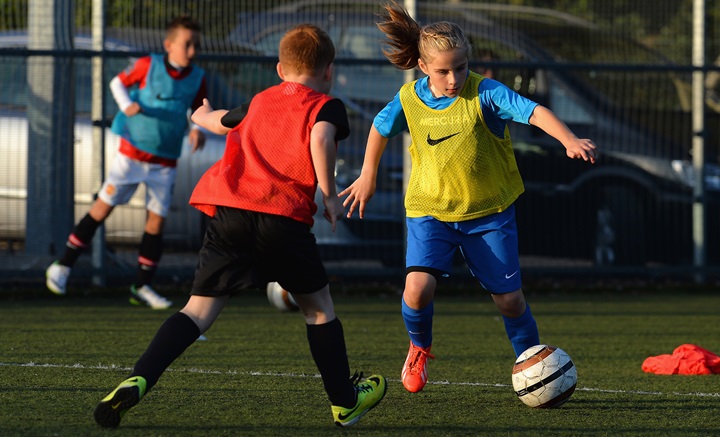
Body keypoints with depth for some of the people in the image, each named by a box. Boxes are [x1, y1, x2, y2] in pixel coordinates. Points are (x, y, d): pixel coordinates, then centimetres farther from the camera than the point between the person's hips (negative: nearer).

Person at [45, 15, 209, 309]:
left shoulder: (197, 79, -2)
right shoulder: (148, 66, -10)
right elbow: (118, 82, 3)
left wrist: (198, 130, -10)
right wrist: (127, 105, -16)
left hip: (165, 162, 3)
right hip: (133, 153, -3)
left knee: (157, 220, 1)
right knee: (103, 207, -2)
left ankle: (142, 287, 11)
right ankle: (63, 266, 7)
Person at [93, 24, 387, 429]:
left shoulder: (258, 103, 28)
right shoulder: (326, 106, 12)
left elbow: (216, 121, 47)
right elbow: (321, 139, -12)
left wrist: (203, 115, 70)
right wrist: (330, 195, -3)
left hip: (228, 211, 4)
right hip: (284, 216, -3)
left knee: (200, 308, 0)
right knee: (319, 305, 17)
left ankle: (137, 381, -19)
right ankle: (345, 401, 27)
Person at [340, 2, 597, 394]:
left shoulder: (485, 94, -18)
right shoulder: (408, 100, -8)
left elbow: (534, 112, -31)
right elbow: (380, 128, 13)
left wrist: (569, 141, -48)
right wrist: (367, 177, 22)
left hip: (488, 210, -1)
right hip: (430, 208, 1)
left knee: (508, 298, 0)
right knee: (418, 287, -19)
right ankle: (419, 350, 12)